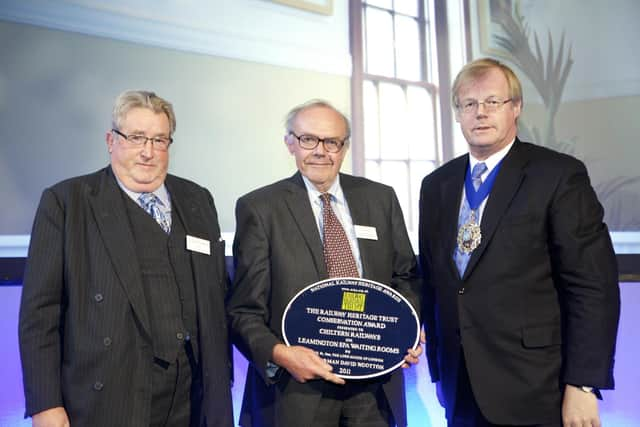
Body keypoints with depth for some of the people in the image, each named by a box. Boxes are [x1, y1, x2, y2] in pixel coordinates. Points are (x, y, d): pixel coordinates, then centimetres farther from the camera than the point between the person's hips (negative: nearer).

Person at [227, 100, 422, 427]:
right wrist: (277, 353, -22)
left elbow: (406, 275, 10)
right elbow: (244, 309, -6)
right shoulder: (259, 208, -5)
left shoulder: (381, 198, 5)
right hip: (297, 386, -2)